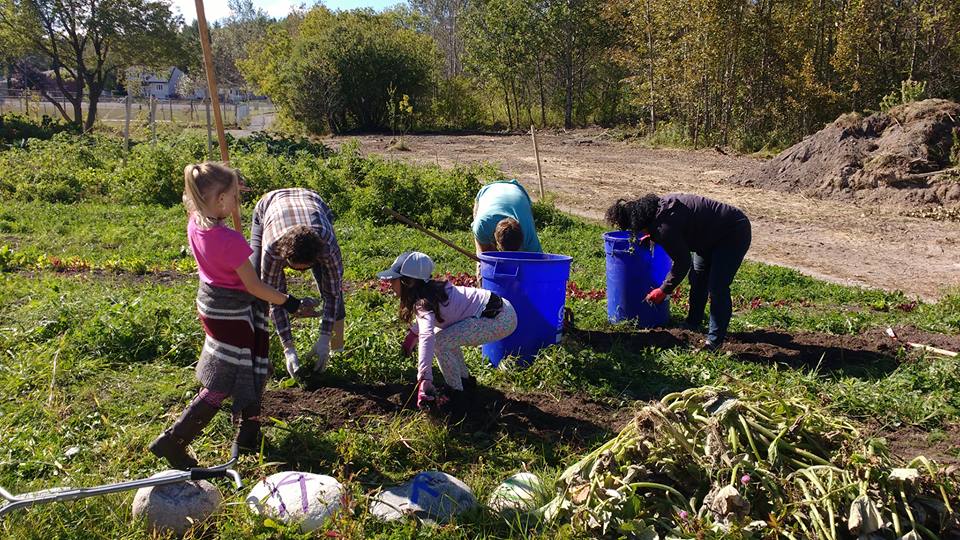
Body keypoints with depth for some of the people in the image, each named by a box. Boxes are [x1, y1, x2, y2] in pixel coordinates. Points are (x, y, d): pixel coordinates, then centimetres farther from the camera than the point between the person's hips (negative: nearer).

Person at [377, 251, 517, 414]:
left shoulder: (423, 301, -18)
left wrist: (424, 378, -44)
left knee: (441, 342, -13)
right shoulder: (429, 289, 10)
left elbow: (427, 337, -35)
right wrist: (413, 332, 31)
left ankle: (457, 396, 0)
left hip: (500, 319, -10)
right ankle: (466, 381, 31)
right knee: (446, 337, 19)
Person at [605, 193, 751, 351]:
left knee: (717, 288, -12)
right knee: (697, 278, 16)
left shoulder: (664, 227, -31)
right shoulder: (659, 204, -3)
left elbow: (682, 262, -23)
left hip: (735, 233, -11)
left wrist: (664, 291, -10)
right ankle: (693, 324, 28)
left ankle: (715, 340, -4)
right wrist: (651, 237, 6)